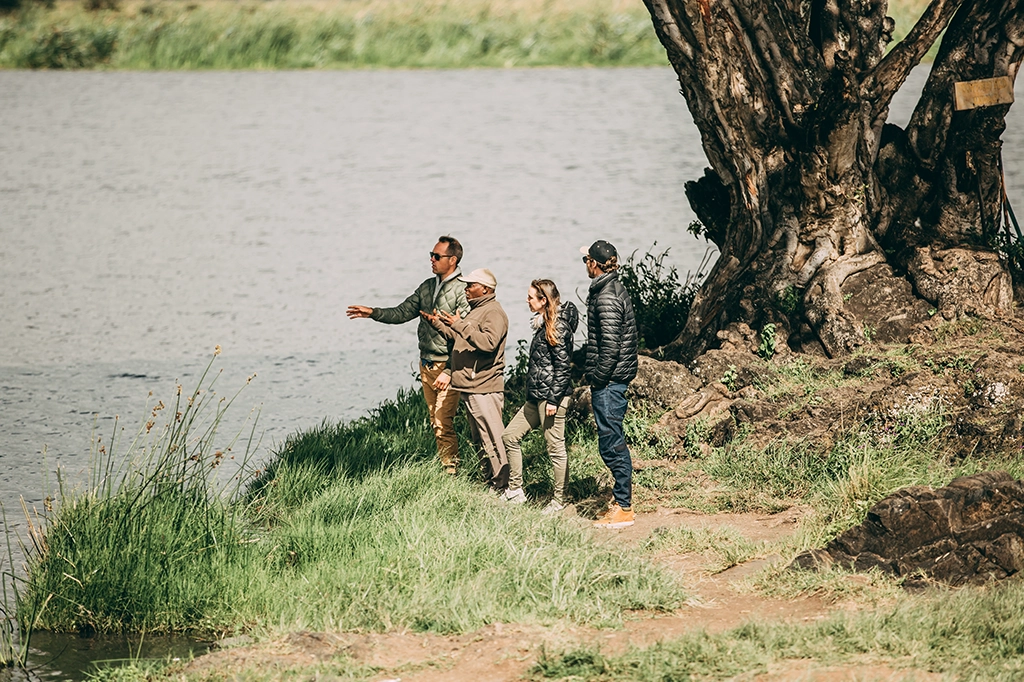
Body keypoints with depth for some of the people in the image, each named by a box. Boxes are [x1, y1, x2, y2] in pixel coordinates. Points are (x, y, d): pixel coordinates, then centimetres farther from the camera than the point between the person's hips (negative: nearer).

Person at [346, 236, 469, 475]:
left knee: (443, 425, -10)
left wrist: (449, 372, -21)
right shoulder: (427, 286, 12)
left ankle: (451, 472, -5)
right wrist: (373, 313, -1)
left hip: (447, 366, -8)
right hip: (426, 365, 8)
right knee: (435, 423, 10)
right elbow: (403, 313, 14)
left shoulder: (462, 291, -14)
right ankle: (444, 466, 15)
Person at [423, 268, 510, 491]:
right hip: (470, 387, 11)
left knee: (493, 438, -11)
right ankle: (494, 480, 20)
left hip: (484, 389, -11)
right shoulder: (475, 310, 21)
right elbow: (461, 339, 27)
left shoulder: (493, 312, -13)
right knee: (481, 439, 14)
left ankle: (503, 485, -10)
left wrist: (460, 324, -28)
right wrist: (437, 323, 19)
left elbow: (488, 342, -28)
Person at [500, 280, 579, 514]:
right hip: (536, 397, 11)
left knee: (555, 449, -2)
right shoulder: (544, 323, 14)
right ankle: (515, 491, 18)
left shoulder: (558, 326, -15)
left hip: (552, 397, -11)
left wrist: (554, 400, -20)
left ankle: (559, 501, 6)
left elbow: (563, 366, -18)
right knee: (510, 436, 12)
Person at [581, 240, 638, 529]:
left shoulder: (606, 297, -17)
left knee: (611, 443, -5)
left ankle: (623, 508, -2)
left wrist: (598, 378, -16)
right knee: (615, 442, 15)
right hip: (618, 377, 10)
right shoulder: (616, 289, 13)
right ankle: (622, 501, 21)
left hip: (608, 380, -10)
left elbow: (610, 344, -22)